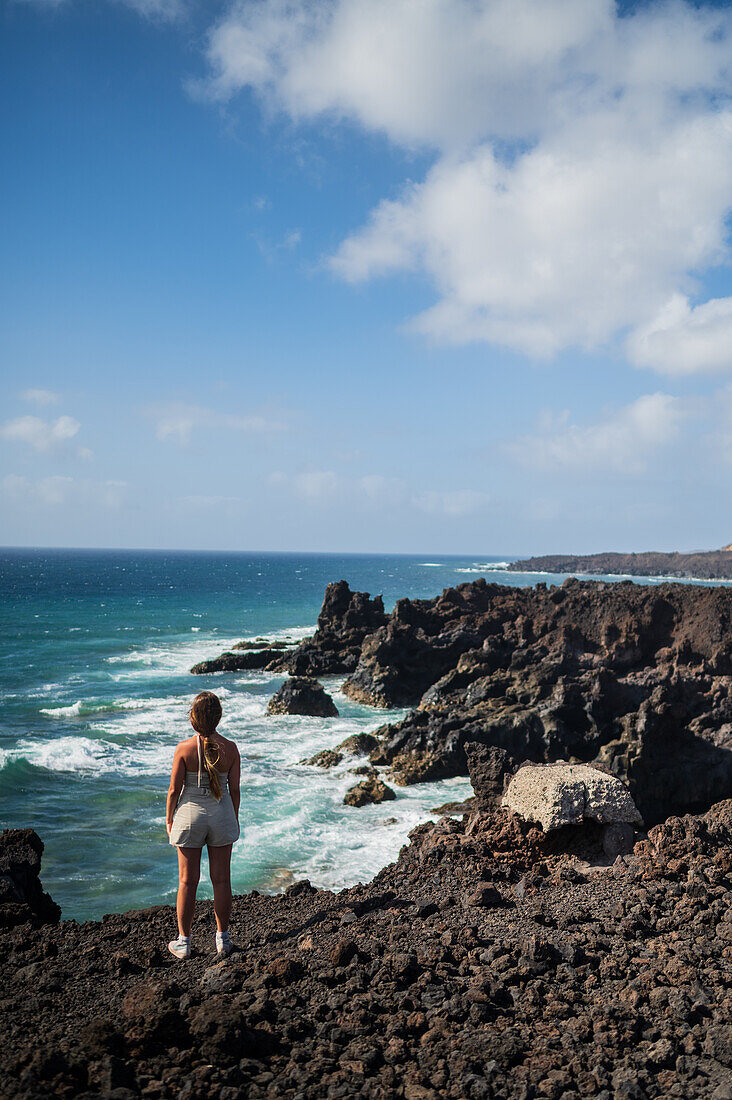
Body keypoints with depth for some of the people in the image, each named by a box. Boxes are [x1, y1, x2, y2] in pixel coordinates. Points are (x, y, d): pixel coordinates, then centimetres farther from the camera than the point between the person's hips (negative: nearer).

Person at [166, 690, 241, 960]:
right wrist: (234, 818, 12)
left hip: (189, 814, -1)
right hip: (221, 816, 2)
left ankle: (183, 942, 18)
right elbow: (234, 789, -2)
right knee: (221, 879, 11)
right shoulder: (230, 748, -8)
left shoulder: (184, 749, -15)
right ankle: (223, 938, 20)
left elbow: (174, 789, -9)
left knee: (188, 881, 9)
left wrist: (169, 819, 5)